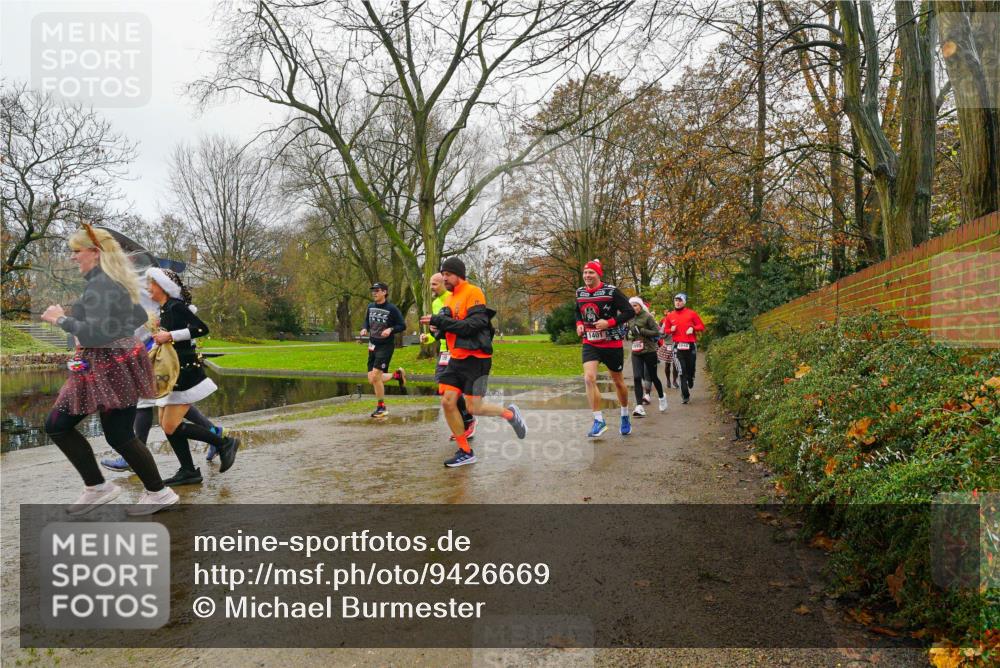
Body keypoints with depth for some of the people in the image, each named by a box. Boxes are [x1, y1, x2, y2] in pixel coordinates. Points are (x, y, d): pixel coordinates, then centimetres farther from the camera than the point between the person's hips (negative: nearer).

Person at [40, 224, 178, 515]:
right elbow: (140, 317, 24)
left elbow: (96, 335, -25)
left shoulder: (100, 285, -17)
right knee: (56, 426, 11)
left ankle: (159, 493, 14)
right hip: (105, 367, 10)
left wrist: (61, 319, -14)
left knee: (119, 436, -1)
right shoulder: (114, 281, 13)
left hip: (112, 368, -10)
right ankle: (97, 487, 17)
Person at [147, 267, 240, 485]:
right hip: (173, 374, 10)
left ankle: (224, 443, 0)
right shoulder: (164, 310, 13)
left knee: (171, 426, -10)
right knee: (166, 424, 8)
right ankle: (188, 471, 14)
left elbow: (202, 328, -25)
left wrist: (171, 335, -27)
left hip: (185, 373, -10)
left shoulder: (175, 307, -14)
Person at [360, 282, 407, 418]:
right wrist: (365, 329, 0)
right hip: (372, 346, 7)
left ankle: (381, 407, 2)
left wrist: (390, 329, -25)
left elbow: (402, 325, -8)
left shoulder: (392, 309, -11)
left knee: (375, 377, -15)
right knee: (372, 380, 5)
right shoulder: (370, 307, 6)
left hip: (386, 346, -7)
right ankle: (397, 375, 28)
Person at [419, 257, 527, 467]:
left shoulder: (472, 293, -12)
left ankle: (509, 413, 23)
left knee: (474, 408, -6)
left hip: (475, 359, -8)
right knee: (447, 403, -1)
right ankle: (465, 452, 11)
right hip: (456, 359, 8)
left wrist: (440, 321, -22)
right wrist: (438, 327, -1)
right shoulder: (449, 299, 14)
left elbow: (472, 325, -23)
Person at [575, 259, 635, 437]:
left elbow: (630, 312, -13)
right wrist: (579, 324, 2)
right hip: (590, 344, 3)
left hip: (612, 343, -3)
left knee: (618, 381, 12)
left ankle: (625, 416, 36)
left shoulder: (611, 291, -12)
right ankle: (599, 421, -9)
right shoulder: (580, 293, 4)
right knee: (589, 378, -18)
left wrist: (609, 322, -23)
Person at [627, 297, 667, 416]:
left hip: (649, 351, -4)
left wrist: (641, 331, -19)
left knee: (653, 377, 9)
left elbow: (656, 332, -11)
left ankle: (661, 397, 38)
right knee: (637, 378, -8)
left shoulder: (648, 316, -6)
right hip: (636, 352, 4)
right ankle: (639, 407, -11)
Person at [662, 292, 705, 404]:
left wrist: (693, 328, -13)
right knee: (682, 371, -6)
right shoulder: (670, 316, 7)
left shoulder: (691, 314, 2)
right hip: (678, 345, 0)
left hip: (690, 345, 0)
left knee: (690, 368, 7)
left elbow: (702, 326, 5)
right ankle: (685, 395, -4)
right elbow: (666, 330, 17)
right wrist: (671, 330, -5)